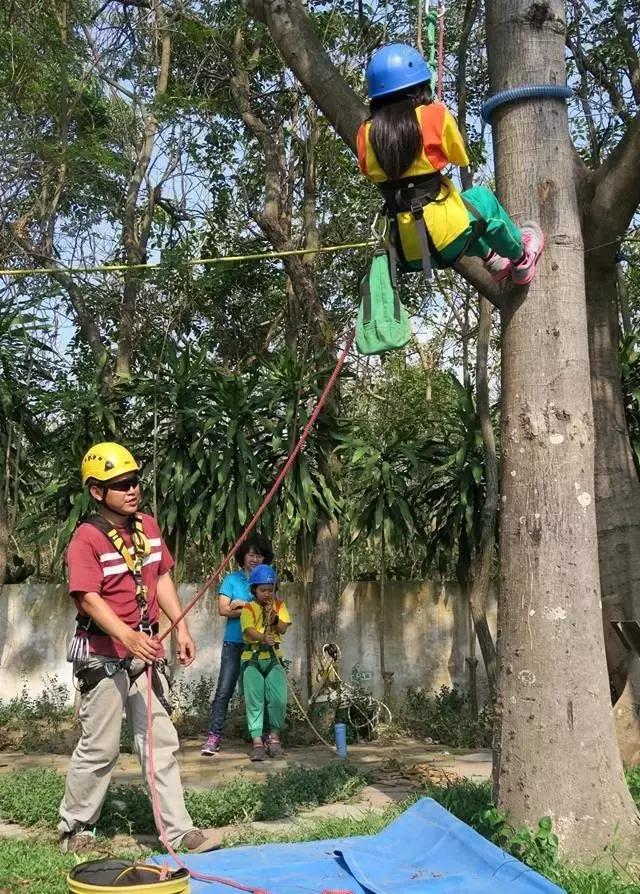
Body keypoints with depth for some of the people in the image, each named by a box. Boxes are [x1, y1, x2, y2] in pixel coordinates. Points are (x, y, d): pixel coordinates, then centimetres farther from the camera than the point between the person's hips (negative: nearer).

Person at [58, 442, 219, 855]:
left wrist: (181, 628, 9)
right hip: (104, 655, -6)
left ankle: (178, 830, 10)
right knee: (100, 748, 3)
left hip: (146, 651, 6)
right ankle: (75, 829, 23)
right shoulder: (87, 538, -15)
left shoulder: (149, 526, 6)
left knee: (161, 743, 6)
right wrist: (130, 638, -37)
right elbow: (89, 599, -25)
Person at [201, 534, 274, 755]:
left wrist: (241, 605, -8)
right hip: (234, 643, -1)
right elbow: (223, 609, -6)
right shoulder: (232, 579, 5)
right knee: (224, 690, -5)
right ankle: (214, 737, -2)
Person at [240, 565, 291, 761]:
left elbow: (283, 629, -1)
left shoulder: (279, 605, 10)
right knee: (254, 699, -6)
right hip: (252, 658, -2)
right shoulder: (248, 609, 0)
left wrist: (274, 618, -20)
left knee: (278, 698, -10)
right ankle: (257, 742, -2)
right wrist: (263, 638, -37)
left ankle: (274, 736, 9)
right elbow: (249, 630, -18)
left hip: (273, 657, 2)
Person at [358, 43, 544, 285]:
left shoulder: (366, 133, 0)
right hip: (446, 241, -4)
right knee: (482, 197, 27)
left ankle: (493, 261, 47)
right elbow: (461, 157, 7)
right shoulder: (434, 115, -8)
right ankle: (520, 259, 43)